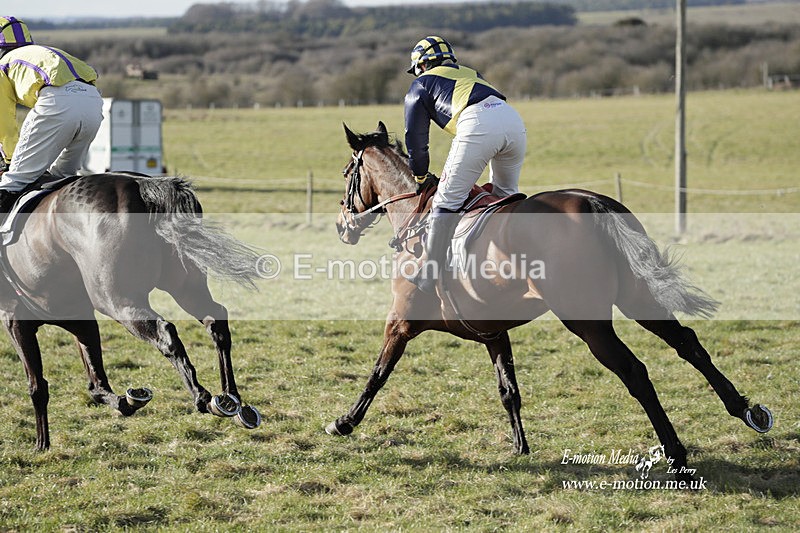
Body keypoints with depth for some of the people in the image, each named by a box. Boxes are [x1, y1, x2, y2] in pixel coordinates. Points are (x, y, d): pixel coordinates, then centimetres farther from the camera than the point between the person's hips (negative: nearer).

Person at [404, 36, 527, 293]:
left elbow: (416, 139, 24)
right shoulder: (470, 73, 40)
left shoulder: (420, 85, 24)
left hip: (477, 125, -6)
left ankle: (429, 278, 2)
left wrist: (421, 177, 38)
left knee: (447, 201, 1)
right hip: (513, 119, 6)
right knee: (506, 196, 25)